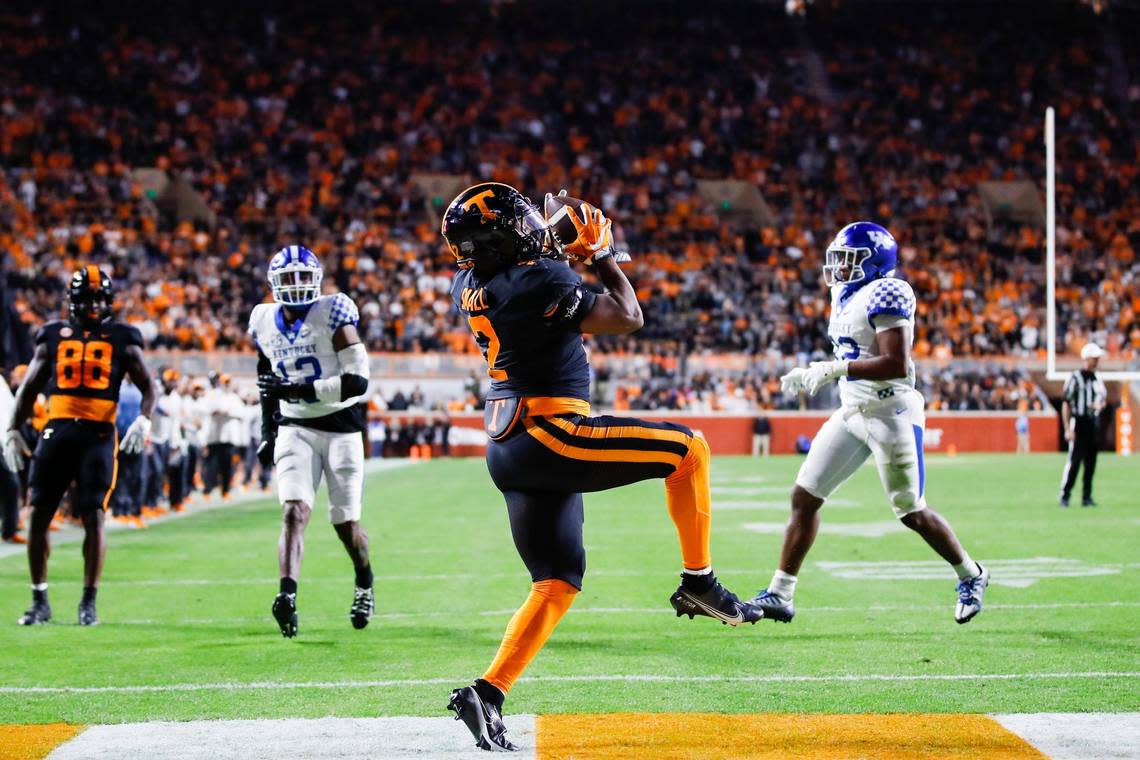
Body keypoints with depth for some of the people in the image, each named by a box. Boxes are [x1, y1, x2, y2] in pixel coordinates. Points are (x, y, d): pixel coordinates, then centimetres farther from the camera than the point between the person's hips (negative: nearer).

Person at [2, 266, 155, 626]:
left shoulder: (122, 339, 8)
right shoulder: (53, 336, 12)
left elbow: (147, 386, 7)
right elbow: (29, 387, 17)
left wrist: (143, 419, -12)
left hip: (98, 435, -2)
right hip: (56, 431, 2)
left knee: (94, 518, -7)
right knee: (39, 515, -1)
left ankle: (89, 602, 4)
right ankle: (39, 601, 10)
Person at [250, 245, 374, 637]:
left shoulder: (332, 315, -12)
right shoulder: (265, 322, 5)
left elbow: (358, 381, -19)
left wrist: (297, 390, -24)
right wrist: (268, 432, 17)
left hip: (340, 427, -3)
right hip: (295, 429, 3)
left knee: (346, 522, 5)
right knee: (294, 511, -18)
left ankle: (364, 584, 33)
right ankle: (287, 596, -32)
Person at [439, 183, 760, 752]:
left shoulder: (469, 285, 8)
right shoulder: (537, 284, -17)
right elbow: (627, 318, -9)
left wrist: (571, 253, 25)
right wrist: (604, 258, 5)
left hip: (507, 449, 9)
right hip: (549, 438, -9)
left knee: (557, 583, 12)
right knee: (687, 448, 3)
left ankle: (488, 693, 1)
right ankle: (699, 582, 8)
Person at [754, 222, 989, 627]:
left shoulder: (885, 294, -15)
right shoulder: (847, 298, 12)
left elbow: (896, 364, -24)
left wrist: (835, 369, -25)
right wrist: (811, 375, 9)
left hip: (890, 411, -9)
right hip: (852, 411, 9)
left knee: (912, 512, 2)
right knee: (804, 496, 1)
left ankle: (971, 577, 25)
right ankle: (779, 595, 4)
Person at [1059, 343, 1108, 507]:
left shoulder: (1098, 380, 12)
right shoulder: (1075, 378, -7)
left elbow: (1103, 399, 24)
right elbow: (1066, 404, -9)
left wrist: (1100, 405, -2)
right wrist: (1067, 429, -16)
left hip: (1094, 424, 6)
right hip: (1079, 422, -6)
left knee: (1091, 463, 7)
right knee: (1074, 461, -10)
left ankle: (1087, 497, 12)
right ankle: (1064, 496, -5)